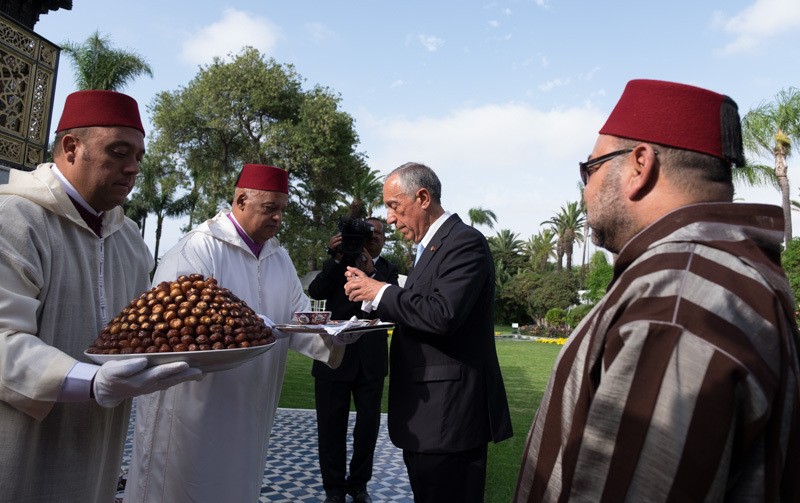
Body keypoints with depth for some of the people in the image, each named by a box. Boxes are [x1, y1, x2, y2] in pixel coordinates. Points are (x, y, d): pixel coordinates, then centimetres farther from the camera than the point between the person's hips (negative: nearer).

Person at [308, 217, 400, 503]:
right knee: (331, 424, 5)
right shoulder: (340, 262, 6)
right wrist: (336, 258, -19)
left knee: (369, 423, 10)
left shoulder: (388, 270, 7)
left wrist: (371, 272, -25)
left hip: (370, 358, 1)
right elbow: (316, 292, -8)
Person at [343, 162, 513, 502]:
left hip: (448, 413, -10)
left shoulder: (464, 242, -15)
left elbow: (442, 315, -28)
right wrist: (373, 295, 0)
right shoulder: (431, 246, 15)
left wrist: (380, 292, -15)